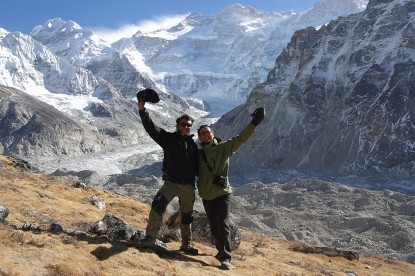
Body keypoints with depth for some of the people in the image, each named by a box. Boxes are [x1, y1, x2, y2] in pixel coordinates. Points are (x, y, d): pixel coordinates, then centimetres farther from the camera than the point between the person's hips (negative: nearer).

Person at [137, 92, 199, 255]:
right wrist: (142, 110, -24)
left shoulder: (193, 145, 10)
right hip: (171, 183, -3)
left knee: (187, 215, 14)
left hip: (188, 186, 4)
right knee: (158, 205, -27)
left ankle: (186, 244, 29)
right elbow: (151, 128, -12)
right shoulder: (168, 139, 0)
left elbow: (198, 167, 15)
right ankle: (150, 238, -21)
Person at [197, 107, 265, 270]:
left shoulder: (224, 148, -3)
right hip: (206, 195, 4)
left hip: (223, 193, -4)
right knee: (214, 226, 13)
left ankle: (225, 257, -5)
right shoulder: (198, 154, 7)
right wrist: (213, 177, -14)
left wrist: (254, 123, -26)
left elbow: (240, 139, -14)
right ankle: (222, 251, 32)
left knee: (223, 225, -11)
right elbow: (197, 171, 4)